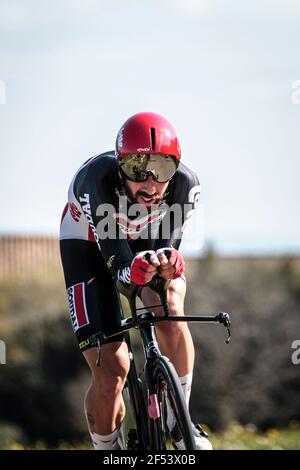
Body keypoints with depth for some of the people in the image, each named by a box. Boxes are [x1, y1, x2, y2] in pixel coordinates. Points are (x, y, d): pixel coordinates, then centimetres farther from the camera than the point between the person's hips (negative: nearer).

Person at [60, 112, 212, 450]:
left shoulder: (185, 184, -30)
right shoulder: (97, 180, -38)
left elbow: (166, 243, -32)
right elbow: (116, 258, -41)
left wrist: (168, 261, -57)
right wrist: (132, 269, -64)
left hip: (148, 242, 2)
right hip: (90, 245, -2)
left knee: (168, 307, -33)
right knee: (110, 371, -15)